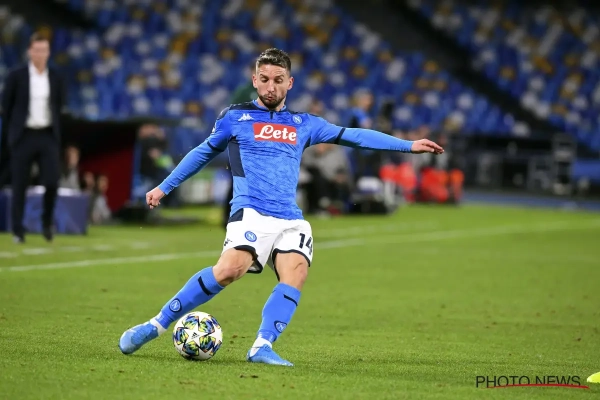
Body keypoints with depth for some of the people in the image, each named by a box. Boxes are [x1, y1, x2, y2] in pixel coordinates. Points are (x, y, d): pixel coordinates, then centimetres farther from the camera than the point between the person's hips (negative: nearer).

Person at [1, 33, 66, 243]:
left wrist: (56, 130, 8)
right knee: (19, 185, 2)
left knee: (52, 182, -9)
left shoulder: (55, 77, 4)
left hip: (48, 136, 2)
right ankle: (18, 231, 11)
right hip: (24, 136, -2)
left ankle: (47, 221, 15)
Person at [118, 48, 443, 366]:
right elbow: (204, 153, 22)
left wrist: (408, 145, 15)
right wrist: (164, 187, 24)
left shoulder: (303, 124, 18)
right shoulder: (235, 117, 11)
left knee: (296, 272, -26)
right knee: (230, 269, -28)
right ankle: (156, 326, -21)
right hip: (251, 211, -4)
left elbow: (352, 136, 18)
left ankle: (262, 347, -26)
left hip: (291, 218, 4)